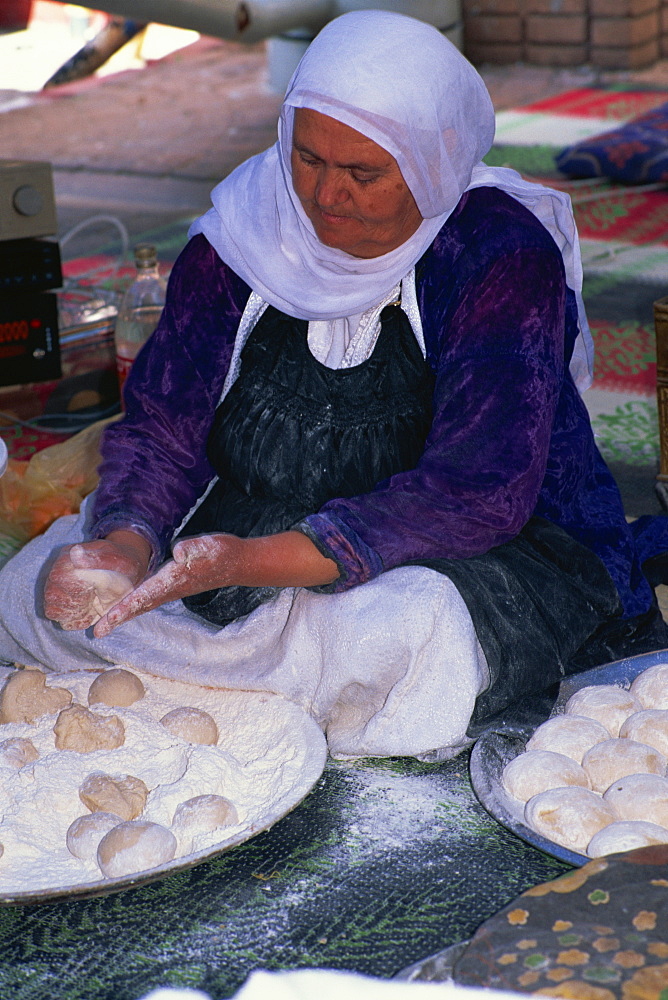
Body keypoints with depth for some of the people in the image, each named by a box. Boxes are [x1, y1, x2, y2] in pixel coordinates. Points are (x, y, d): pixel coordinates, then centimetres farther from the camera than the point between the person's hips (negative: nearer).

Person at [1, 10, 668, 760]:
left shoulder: (501, 254, -18)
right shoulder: (242, 235, -5)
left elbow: (479, 493, -27)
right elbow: (162, 424, -3)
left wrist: (248, 563, -35)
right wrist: (127, 544, -27)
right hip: (249, 549, 4)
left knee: (407, 635, -38)